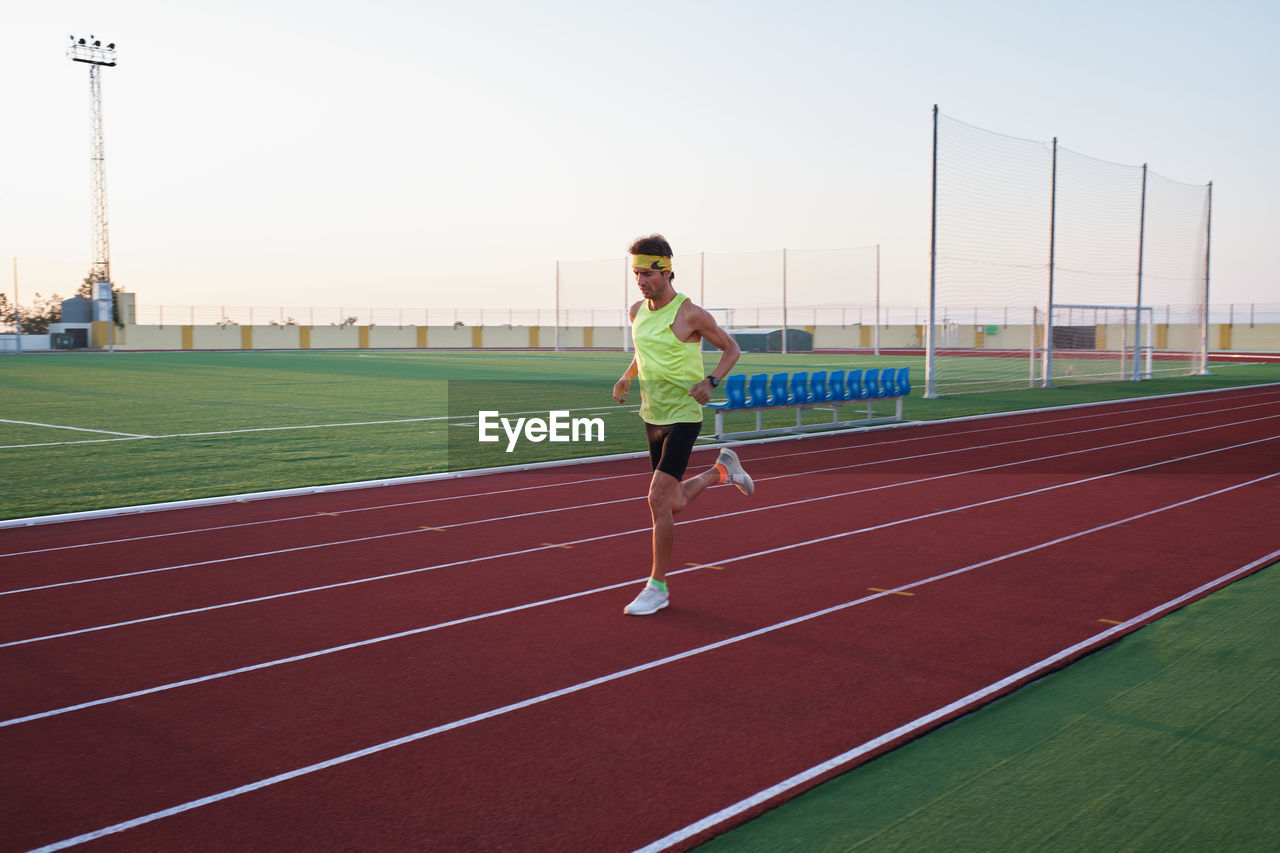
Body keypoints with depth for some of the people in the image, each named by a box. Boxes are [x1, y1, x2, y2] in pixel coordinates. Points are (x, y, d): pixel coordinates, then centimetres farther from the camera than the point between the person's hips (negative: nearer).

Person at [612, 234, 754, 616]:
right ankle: (722, 470, 43)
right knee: (676, 503, 15)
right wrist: (626, 378, 5)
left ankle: (658, 587, -2)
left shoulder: (690, 314, -15)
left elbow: (731, 348, -3)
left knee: (658, 500, -14)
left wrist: (711, 381, -19)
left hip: (683, 416, -7)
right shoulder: (637, 311, 4)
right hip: (652, 416, 7)